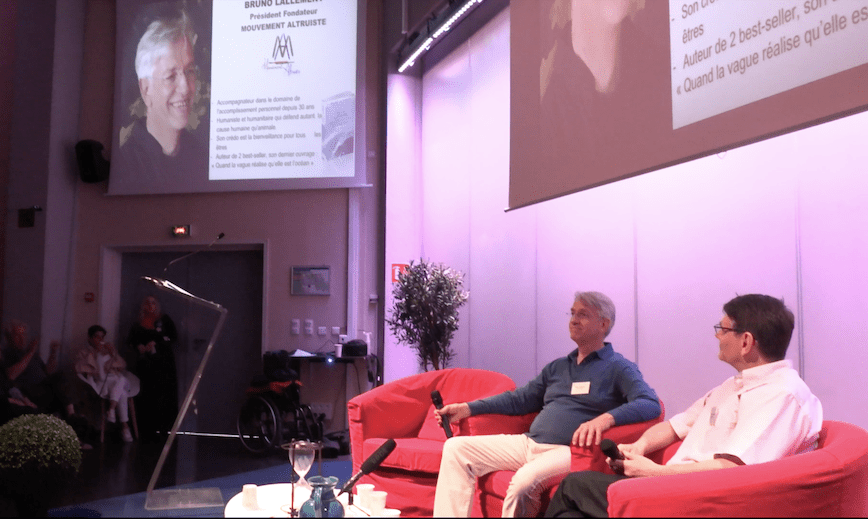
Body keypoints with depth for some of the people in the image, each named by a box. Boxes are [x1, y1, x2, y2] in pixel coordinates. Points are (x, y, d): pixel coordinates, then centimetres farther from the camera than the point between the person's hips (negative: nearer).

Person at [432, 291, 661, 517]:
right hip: (529, 443, 7)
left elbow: (650, 404, -14)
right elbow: (520, 399, 27)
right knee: (456, 447, -4)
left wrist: (606, 418, -33)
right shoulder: (557, 367, 22)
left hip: (569, 450, -7)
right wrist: (467, 409, 18)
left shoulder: (618, 367, 1)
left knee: (526, 479, -37)